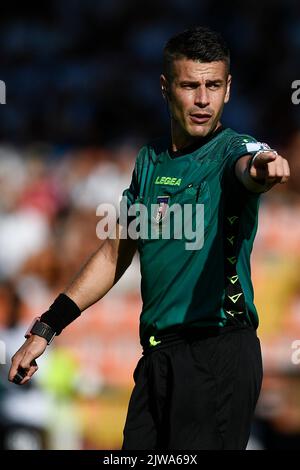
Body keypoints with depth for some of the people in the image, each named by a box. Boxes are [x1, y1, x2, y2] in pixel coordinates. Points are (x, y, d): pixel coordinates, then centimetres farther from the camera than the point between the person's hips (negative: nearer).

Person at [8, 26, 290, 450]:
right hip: (157, 354, 6)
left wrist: (262, 167, -58)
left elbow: (246, 169, -32)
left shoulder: (233, 150, -6)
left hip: (219, 353, -6)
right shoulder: (150, 161, 13)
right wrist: (45, 329, 18)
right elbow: (115, 253, 21)